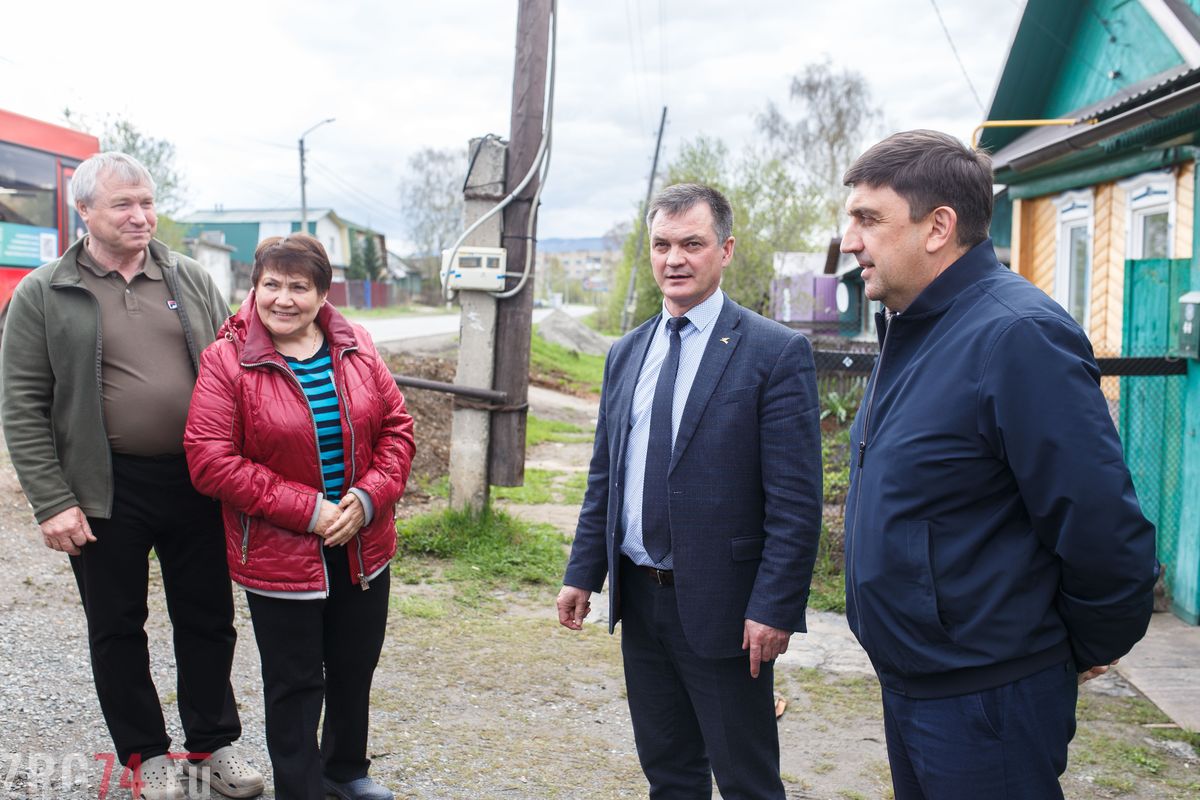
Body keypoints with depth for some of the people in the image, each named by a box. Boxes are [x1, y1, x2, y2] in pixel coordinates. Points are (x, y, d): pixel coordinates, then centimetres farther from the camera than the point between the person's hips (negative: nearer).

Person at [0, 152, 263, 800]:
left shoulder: (191, 280, 6)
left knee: (208, 619, 13)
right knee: (117, 628, 12)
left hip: (196, 482, 2)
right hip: (106, 491, -2)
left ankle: (213, 740, 33)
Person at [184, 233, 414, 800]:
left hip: (364, 549, 5)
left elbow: (396, 426, 3)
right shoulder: (227, 360, -11)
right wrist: (307, 509, -20)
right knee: (295, 686, 9)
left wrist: (369, 498, -13)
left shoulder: (356, 347, 1)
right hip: (279, 556, -4)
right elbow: (209, 459, -17)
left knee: (355, 671, 20)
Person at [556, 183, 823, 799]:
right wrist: (582, 573, 10)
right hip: (640, 598, 6)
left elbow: (795, 500, -14)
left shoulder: (776, 352, -11)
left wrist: (774, 608, -18)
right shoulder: (626, 353, 9)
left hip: (722, 605, -6)